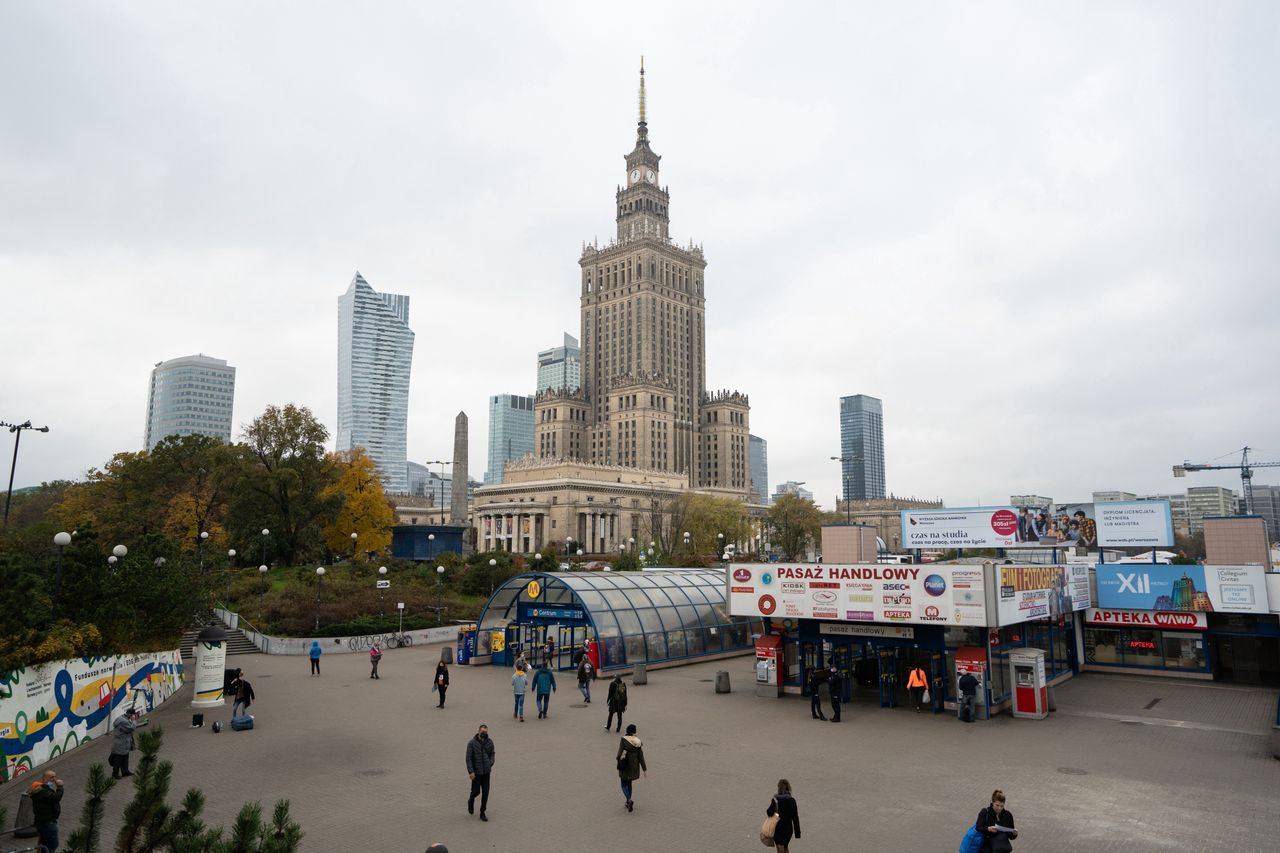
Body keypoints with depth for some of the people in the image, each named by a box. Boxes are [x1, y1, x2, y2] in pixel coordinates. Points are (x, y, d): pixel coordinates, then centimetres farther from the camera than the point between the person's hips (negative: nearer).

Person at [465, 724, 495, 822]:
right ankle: (471, 801, 34)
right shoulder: (472, 743, -11)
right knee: (476, 791, -1)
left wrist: (490, 763, -4)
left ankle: (482, 813, 16)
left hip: (486, 772, 3)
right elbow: (468, 758, -10)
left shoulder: (489, 742, 1)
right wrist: (471, 771, -15)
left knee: (485, 792, 3)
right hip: (476, 772, -3)